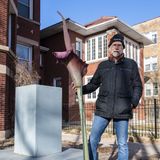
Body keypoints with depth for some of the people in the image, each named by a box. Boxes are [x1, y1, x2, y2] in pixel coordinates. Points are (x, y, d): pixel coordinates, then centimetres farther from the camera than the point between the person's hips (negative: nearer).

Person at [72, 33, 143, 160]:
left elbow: (137, 86, 6)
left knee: (122, 144, 6)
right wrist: (80, 89, -4)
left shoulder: (131, 64, 7)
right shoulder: (102, 65, 12)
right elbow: (93, 84, 14)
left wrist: (134, 103, -9)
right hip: (103, 109, 2)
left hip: (122, 110, -1)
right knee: (93, 140, 2)